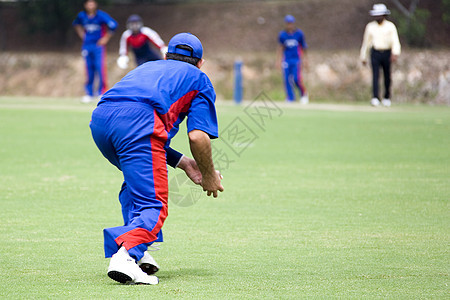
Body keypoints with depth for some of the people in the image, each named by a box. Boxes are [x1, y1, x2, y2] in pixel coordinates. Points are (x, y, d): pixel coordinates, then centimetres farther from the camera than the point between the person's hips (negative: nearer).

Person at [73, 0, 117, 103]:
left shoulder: (101, 15, -11)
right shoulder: (82, 16, 4)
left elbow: (113, 25, -14)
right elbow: (76, 24, 25)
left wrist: (106, 38, -10)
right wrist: (82, 35, 13)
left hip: (98, 45, -4)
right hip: (87, 46, 4)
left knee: (100, 68, -12)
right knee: (89, 70, 6)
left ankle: (102, 92, -6)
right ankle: (89, 94, 12)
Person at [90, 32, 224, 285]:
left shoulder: (148, 67, 40)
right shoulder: (199, 79, 26)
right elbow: (198, 136, 7)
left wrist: (182, 162, 33)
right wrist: (209, 175, 22)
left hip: (100, 117, 6)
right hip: (139, 120, -6)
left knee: (138, 182, 29)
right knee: (154, 206, -7)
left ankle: (139, 253, 13)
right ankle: (126, 255, -35)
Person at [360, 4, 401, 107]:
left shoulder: (390, 26, 0)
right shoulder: (370, 27, 5)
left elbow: (395, 41, -9)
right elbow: (366, 42, 13)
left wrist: (395, 53, -25)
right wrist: (363, 57, 14)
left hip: (387, 53, 0)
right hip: (375, 53, 0)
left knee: (387, 76, 6)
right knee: (375, 75, -12)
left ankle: (387, 98, 21)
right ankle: (375, 98, -19)